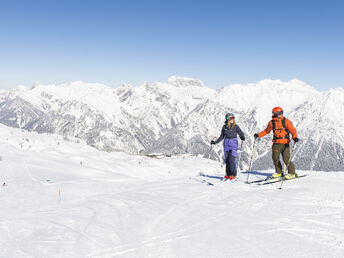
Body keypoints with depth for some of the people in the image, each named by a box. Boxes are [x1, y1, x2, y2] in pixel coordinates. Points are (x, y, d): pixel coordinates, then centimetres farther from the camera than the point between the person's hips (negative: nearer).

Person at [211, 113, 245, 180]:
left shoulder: (236, 126, -4)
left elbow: (241, 134, -1)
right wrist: (215, 142, 8)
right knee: (227, 160, 6)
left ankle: (233, 175, -1)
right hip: (226, 145, 4)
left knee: (232, 160, -10)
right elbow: (222, 137, 14)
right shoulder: (224, 127, 5)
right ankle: (228, 174, 18)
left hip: (233, 145, -3)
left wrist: (242, 137, -23)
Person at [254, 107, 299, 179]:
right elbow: (267, 131, 20)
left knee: (286, 159, -9)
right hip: (276, 143, 5)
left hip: (285, 143, -4)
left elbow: (292, 130, -10)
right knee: (275, 158, 4)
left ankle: (292, 173, 4)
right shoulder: (272, 122, 6)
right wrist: (258, 135, 13)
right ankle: (278, 172, 21)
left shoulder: (286, 121, -5)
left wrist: (295, 137, -28)